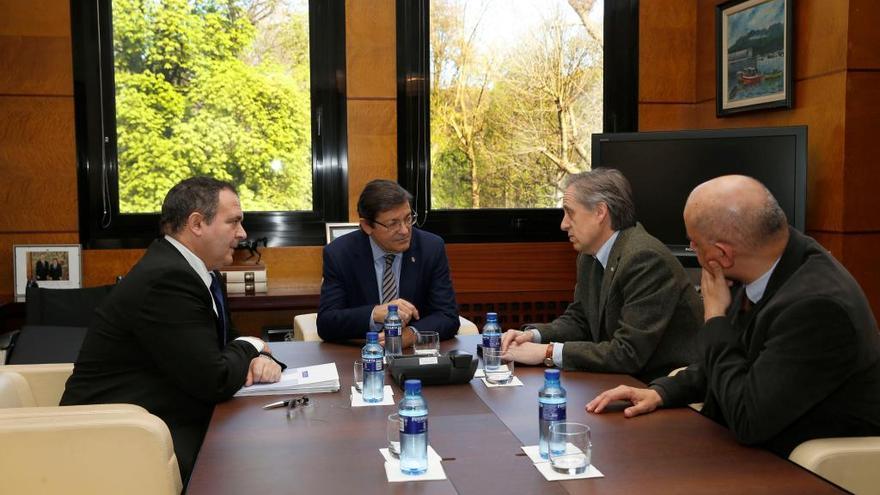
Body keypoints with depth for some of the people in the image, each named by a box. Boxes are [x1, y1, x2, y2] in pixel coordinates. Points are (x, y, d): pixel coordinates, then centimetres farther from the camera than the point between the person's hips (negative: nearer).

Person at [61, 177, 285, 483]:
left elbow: (225, 341, 17)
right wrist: (249, 349, -3)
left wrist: (260, 359, -5)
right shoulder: (167, 278, -22)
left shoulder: (193, 270, 8)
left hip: (167, 422, 9)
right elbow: (215, 382, -23)